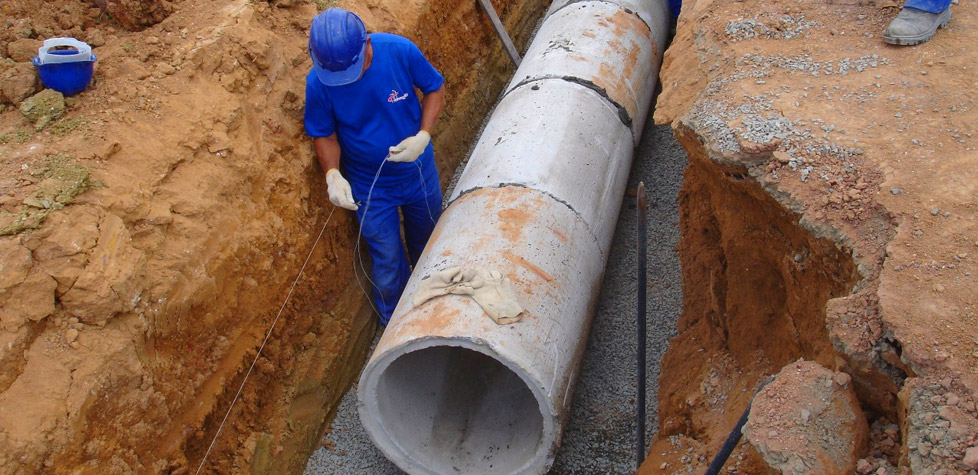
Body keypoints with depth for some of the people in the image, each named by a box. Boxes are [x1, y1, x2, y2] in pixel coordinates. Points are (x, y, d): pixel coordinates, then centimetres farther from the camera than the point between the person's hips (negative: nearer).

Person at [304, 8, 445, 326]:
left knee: (427, 243, 25)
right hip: (370, 188, -2)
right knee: (389, 264, 10)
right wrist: (333, 174, -26)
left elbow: (435, 89, -9)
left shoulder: (399, 50, -25)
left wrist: (423, 136, -23)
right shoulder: (318, 82, -24)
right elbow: (324, 134, -8)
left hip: (419, 171, 2)